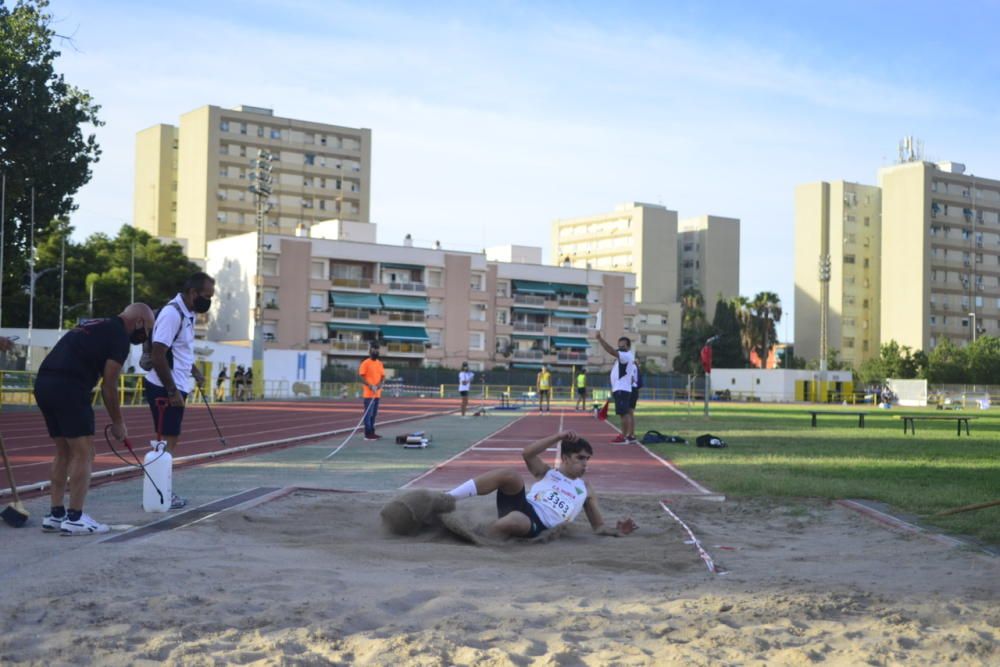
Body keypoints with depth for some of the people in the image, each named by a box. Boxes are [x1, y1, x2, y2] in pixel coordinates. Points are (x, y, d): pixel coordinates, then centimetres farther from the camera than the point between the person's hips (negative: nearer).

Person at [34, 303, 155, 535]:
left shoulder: (98, 327, 27)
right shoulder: (120, 336, 0)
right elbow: (108, 386, -2)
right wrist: (118, 423, 9)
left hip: (43, 383, 9)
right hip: (67, 386, -9)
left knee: (64, 451, 18)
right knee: (84, 453, -1)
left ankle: (55, 515, 20)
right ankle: (74, 519, 2)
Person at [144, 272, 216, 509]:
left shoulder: (187, 313, 11)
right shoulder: (172, 314, -19)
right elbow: (159, 356, -22)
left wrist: (195, 371, 14)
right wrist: (172, 391, -20)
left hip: (176, 388, 9)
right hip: (164, 389, -9)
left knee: (170, 440, 12)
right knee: (167, 441, -6)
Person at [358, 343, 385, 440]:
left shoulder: (380, 363, 14)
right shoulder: (365, 363, -7)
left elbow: (383, 376, 14)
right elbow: (361, 376, -11)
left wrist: (380, 384, -7)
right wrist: (370, 386, -20)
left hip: (377, 393, 7)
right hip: (369, 393, -7)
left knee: (374, 414, 11)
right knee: (368, 413, -7)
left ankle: (372, 432, 17)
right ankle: (368, 434, -6)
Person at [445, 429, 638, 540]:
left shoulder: (585, 489, 24)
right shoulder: (546, 473, 22)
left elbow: (599, 527, 24)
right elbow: (527, 454, 1)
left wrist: (617, 531, 1)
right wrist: (558, 437, -2)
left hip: (538, 526, -1)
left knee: (515, 520, -43)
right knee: (510, 474, -32)